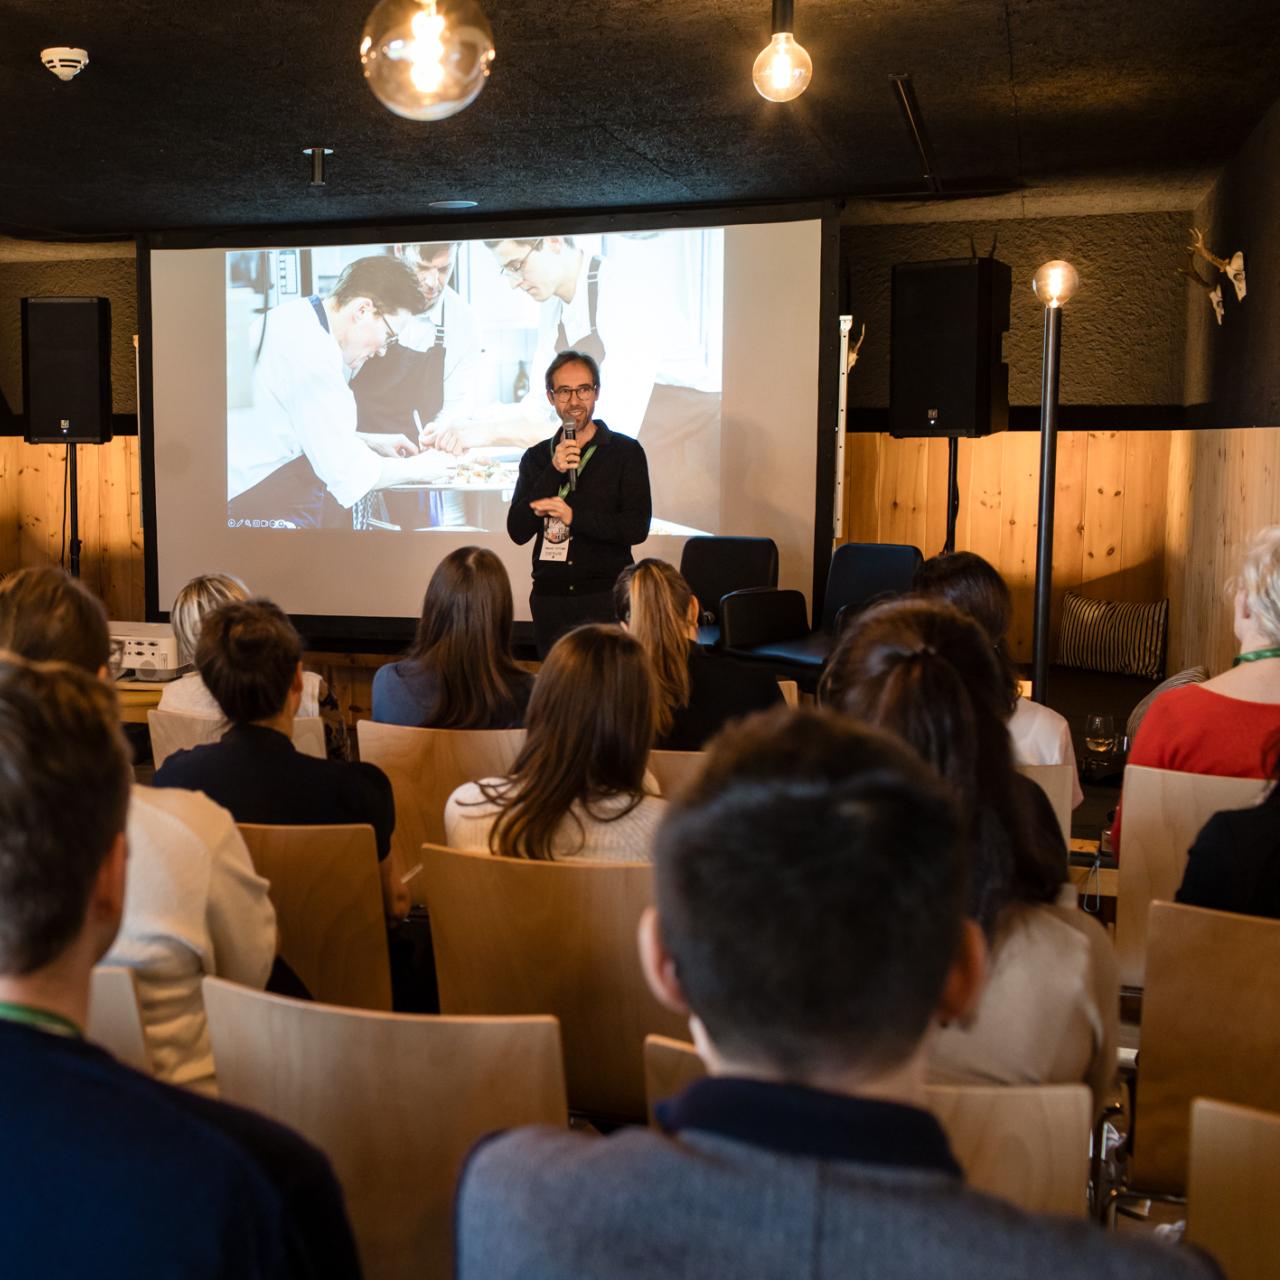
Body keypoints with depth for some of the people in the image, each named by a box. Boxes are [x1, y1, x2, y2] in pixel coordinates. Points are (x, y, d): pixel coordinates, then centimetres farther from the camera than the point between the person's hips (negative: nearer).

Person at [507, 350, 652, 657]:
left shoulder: (625, 452, 0)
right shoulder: (536, 457, 8)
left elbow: (637, 528, -10)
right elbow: (518, 532, -3)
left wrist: (574, 517, -18)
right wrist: (553, 473, -13)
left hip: (606, 597, -3)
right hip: (549, 598, 3)